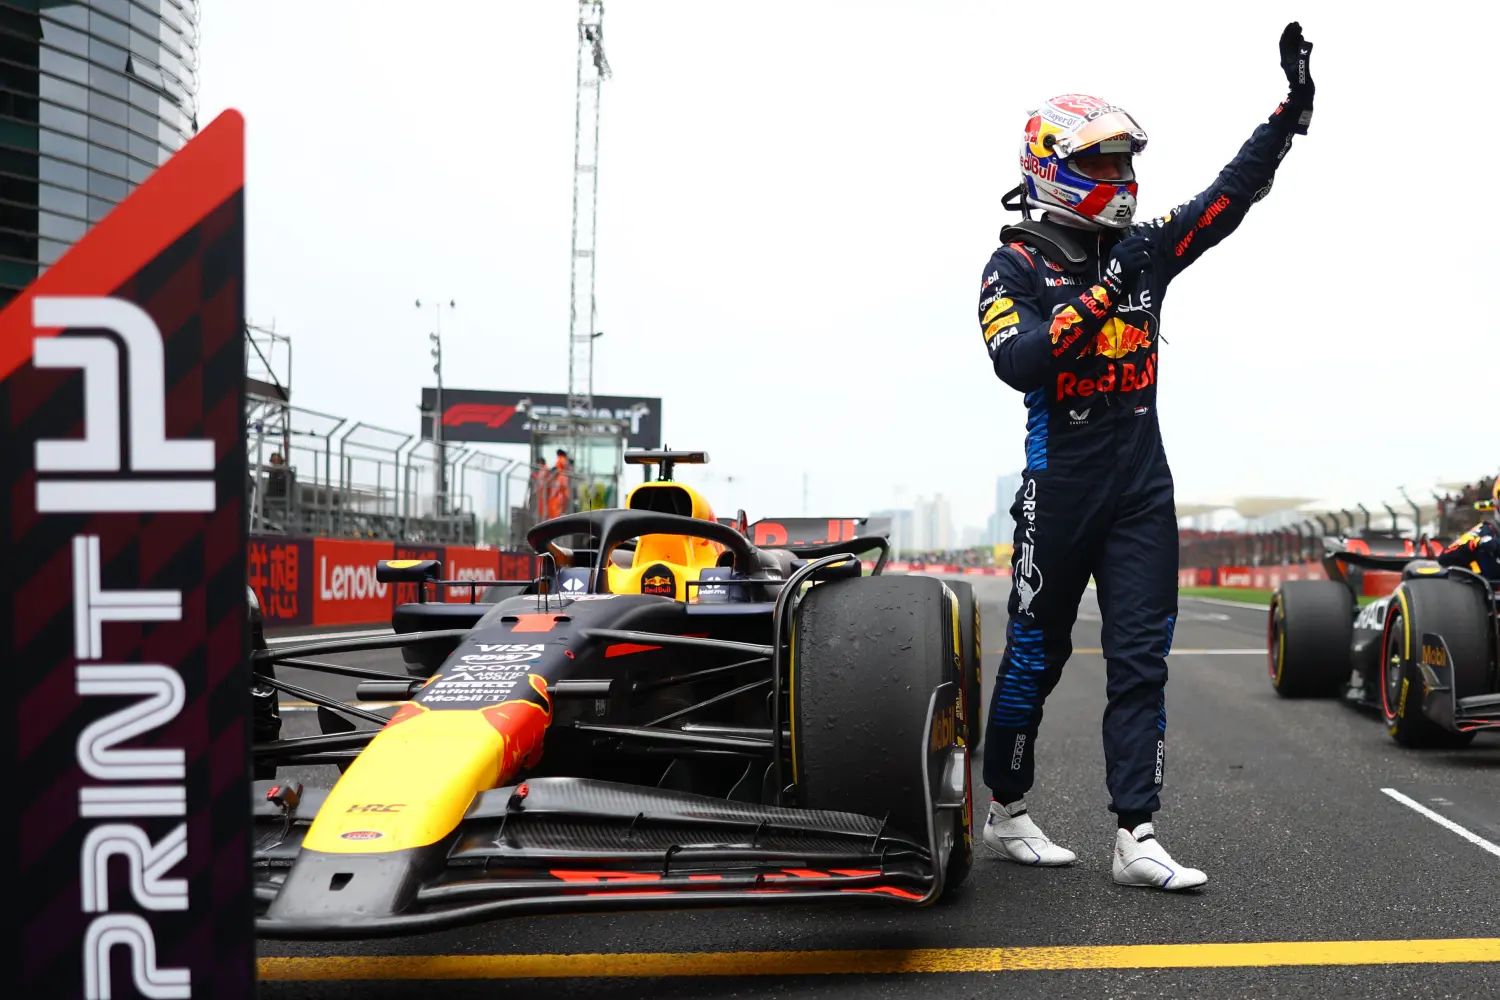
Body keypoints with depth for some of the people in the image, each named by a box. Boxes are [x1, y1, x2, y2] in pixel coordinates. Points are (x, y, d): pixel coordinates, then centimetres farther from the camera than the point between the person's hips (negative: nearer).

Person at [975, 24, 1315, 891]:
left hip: (1143, 487, 5)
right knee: (1036, 654, 5)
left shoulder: (1143, 250, 11)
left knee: (1141, 659, 0)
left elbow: (1231, 195, 10)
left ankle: (1138, 838, 1)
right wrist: (1100, 297, -23)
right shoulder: (1016, 267, -4)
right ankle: (1007, 812, 22)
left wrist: (1292, 110, 2)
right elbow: (1017, 361, -20)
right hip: (1060, 485, -5)